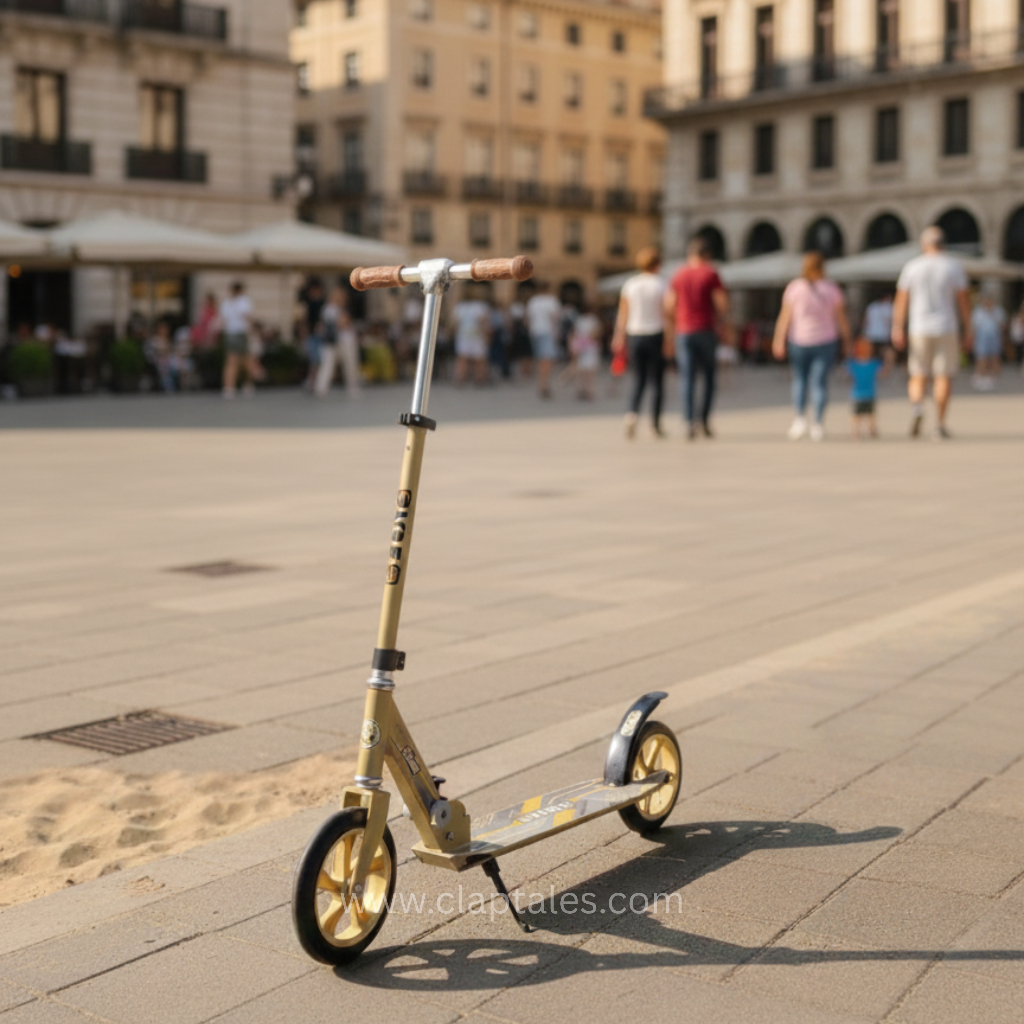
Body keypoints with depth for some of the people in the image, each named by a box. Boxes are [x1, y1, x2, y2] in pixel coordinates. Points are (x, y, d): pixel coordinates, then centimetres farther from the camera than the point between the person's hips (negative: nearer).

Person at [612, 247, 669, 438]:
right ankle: (655, 424, 7)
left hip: (634, 336, 3)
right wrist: (669, 340, -9)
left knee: (638, 380, 10)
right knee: (657, 381, 6)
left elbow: (622, 313, 3)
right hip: (656, 335, -3)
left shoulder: (630, 284, 4)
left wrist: (620, 337, 8)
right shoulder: (662, 284, -5)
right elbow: (666, 314, -10)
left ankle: (632, 413, -14)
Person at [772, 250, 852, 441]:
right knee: (819, 382, 3)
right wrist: (847, 340, 8)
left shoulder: (794, 287, -6)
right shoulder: (831, 288, -3)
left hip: (799, 341, 0)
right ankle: (818, 422, -2)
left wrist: (779, 341, -4)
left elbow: (785, 317, -7)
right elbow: (841, 318, -1)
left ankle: (800, 417, 0)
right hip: (825, 341, 0)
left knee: (799, 379, 14)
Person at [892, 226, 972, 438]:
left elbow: (901, 301, 0)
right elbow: (963, 301, -1)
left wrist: (898, 329, 5)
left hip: (919, 331, 1)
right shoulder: (954, 267, 0)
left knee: (918, 377, 9)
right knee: (944, 377, 4)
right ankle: (940, 425, 0)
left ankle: (917, 407, -20)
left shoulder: (912, 267, 1)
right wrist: (967, 331, 5)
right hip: (947, 329, -1)